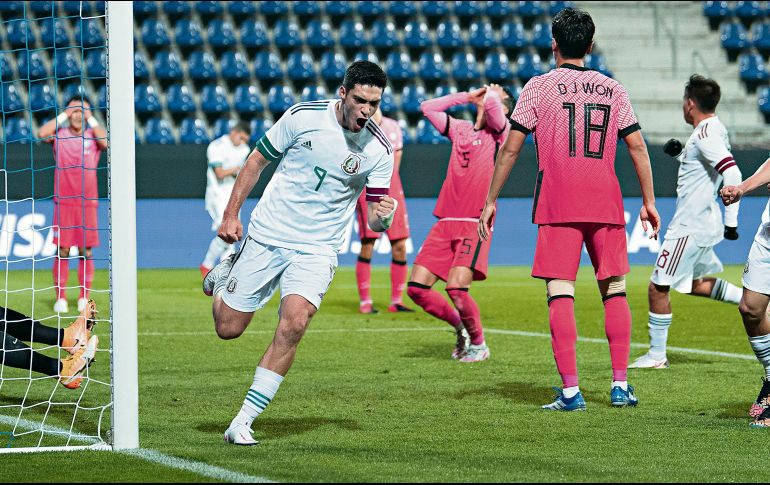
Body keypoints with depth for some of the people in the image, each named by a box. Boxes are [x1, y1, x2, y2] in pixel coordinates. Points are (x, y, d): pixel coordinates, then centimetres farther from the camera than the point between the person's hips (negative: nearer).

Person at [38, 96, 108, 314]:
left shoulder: (93, 136, 6)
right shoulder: (59, 134, 5)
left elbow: (106, 141, -15)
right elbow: (42, 134, -15)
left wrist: (90, 118, -6)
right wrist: (64, 116, -7)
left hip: (87, 203, 0)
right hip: (63, 202, 0)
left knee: (86, 252, 1)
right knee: (62, 251, -2)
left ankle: (84, 298, 7)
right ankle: (60, 298, 1)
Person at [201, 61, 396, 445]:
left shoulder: (379, 150, -9)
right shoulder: (303, 117, -11)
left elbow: (373, 219, -4)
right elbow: (257, 160, 2)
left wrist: (383, 216, -29)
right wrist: (230, 214, -1)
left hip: (316, 251, 0)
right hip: (267, 237, 0)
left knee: (294, 322, -25)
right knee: (227, 328, 5)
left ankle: (243, 422, -15)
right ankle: (226, 273, 41)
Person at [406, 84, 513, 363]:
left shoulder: (499, 133, 1)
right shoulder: (460, 129, 19)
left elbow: (492, 102, -17)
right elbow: (427, 108, 23)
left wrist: (491, 93, 7)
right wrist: (468, 96, 20)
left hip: (475, 224, -6)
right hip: (445, 223, 6)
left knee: (457, 287, -20)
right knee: (416, 287, -3)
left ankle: (479, 344, 4)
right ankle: (460, 326, 20)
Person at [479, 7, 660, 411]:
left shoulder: (539, 87, 2)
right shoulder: (612, 89, 10)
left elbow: (510, 148, 0)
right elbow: (637, 146, 7)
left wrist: (491, 201, 6)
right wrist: (648, 201, 13)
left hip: (557, 203, -3)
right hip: (605, 202, 3)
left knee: (560, 292, -4)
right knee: (615, 289, 11)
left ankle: (570, 391, -10)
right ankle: (620, 384, 8)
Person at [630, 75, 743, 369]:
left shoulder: (706, 133, -20)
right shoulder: (714, 129, 10)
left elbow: (732, 174, -31)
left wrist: (731, 221, -30)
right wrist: (681, 153, 11)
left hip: (690, 227, -10)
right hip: (703, 223, 10)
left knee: (658, 287, -3)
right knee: (694, 284, 26)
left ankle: (656, 355, 5)